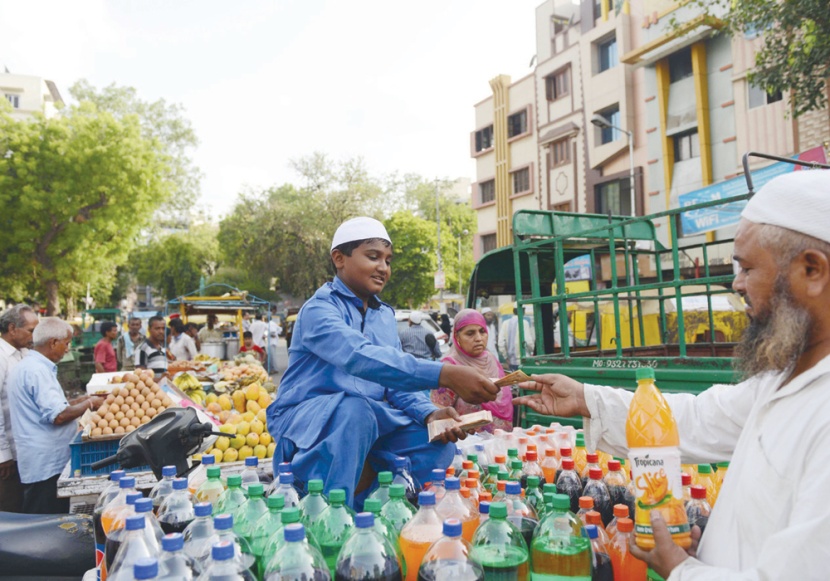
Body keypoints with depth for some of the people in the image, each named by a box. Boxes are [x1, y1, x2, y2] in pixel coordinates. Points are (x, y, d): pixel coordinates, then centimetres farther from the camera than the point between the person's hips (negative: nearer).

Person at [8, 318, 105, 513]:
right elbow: (58, 416, -25)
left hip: (46, 461, 10)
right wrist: (89, 403, -10)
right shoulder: (36, 370, -19)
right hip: (46, 464, -10)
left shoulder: (32, 366, 14)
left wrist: (80, 400, 12)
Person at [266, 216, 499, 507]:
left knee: (438, 443, -11)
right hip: (305, 419, -7)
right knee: (354, 410, -37)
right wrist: (444, 374, -44)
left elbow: (398, 380, 7)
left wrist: (429, 414, -16)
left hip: (369, 418, 7)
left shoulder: (386, 315, 11)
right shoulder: (319, 308, -15)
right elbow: (360, 357, -34)